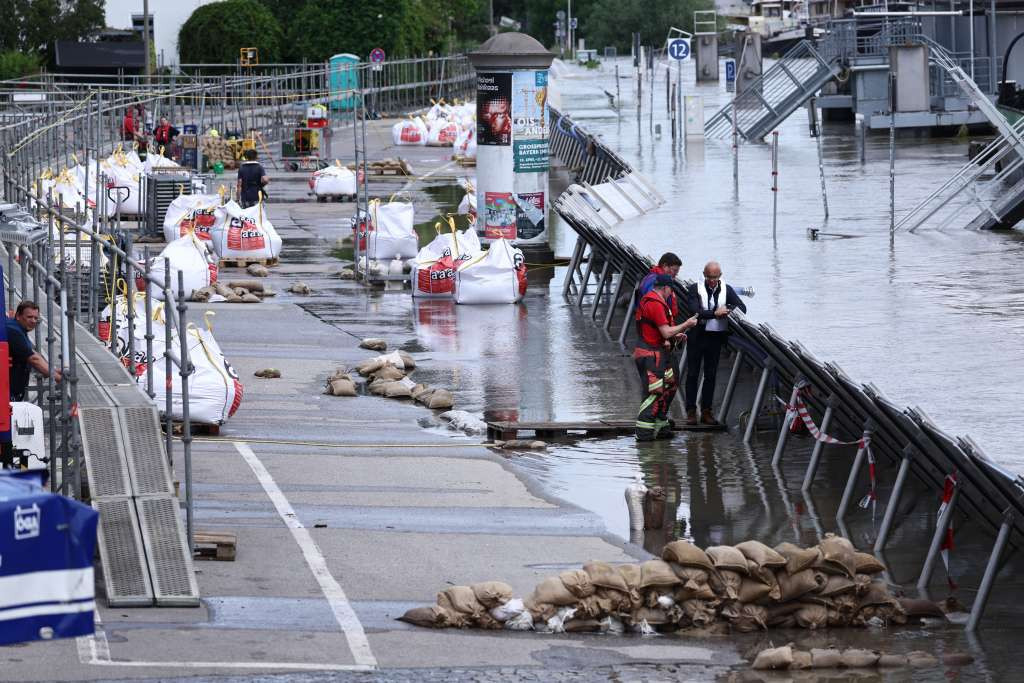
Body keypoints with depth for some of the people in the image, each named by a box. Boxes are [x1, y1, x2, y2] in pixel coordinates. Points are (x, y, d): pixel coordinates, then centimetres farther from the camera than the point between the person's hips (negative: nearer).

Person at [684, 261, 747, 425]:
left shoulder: (726, 290, 3)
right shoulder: (695, 289, -7)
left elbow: (742, 308, -3)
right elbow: (695, 311, -19)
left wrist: (726, 310, -21)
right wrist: (715, 313, -26)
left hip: (716, 337, 3)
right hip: (697, 336, -3)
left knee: (710, 375, 8)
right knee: (693, 374, 0)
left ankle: (706, 412, 14)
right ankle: (691, 411, 5)